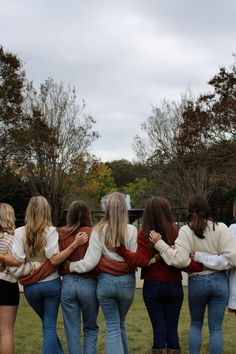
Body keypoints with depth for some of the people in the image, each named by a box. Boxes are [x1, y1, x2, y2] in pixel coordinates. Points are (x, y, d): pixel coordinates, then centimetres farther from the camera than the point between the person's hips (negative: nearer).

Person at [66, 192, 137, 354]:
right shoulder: (131, 230, -9)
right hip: (126, 281, 1)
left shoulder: (99, 230, -7)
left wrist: (69, 266, 3)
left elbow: (90, 262, -11)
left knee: (112, 326, 8)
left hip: (105, 281, 0)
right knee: (121, 323, 22)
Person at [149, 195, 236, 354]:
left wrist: (159, 244, -11)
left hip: (196, 281, 0)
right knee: (216, 327, 8)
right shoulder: (221, 228, -5)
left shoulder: (185, 230, -7)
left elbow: (180, 260, -17)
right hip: (219, 280, 0)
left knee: (196, 324, 20)